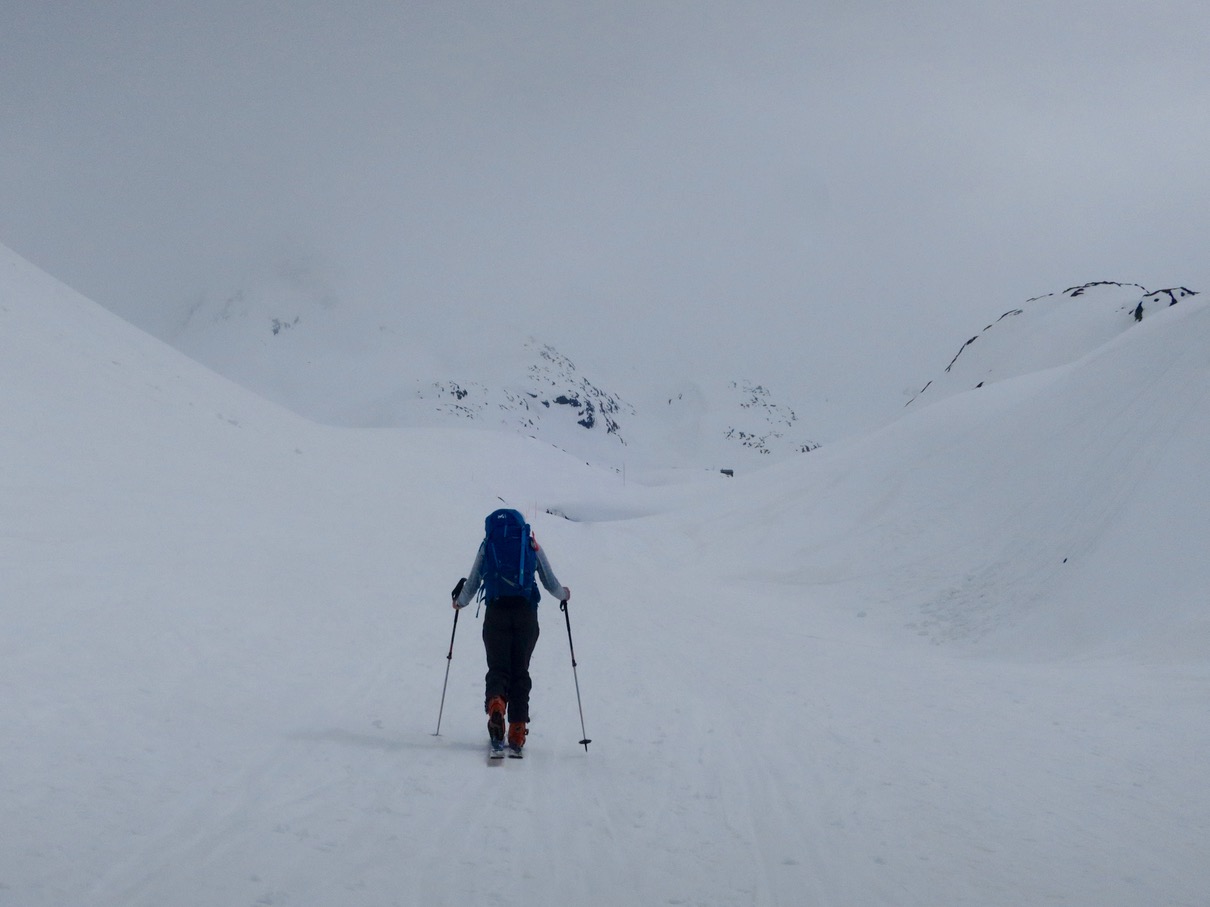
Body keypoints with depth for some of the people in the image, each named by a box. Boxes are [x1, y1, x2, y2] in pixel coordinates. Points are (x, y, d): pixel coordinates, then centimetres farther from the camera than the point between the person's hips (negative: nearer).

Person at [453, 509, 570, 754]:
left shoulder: (487, 546, 11)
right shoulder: (532, 545, 11)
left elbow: (471, 587, 13)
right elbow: (551, 584, 14)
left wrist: (459, 601, 34)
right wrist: (564, 594, 36)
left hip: (496, 612, 0)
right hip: (526, 614, 1)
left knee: (498, 669, 3)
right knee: (520, 671, 9)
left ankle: (495, 705, -30)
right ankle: (517, 731, 1)